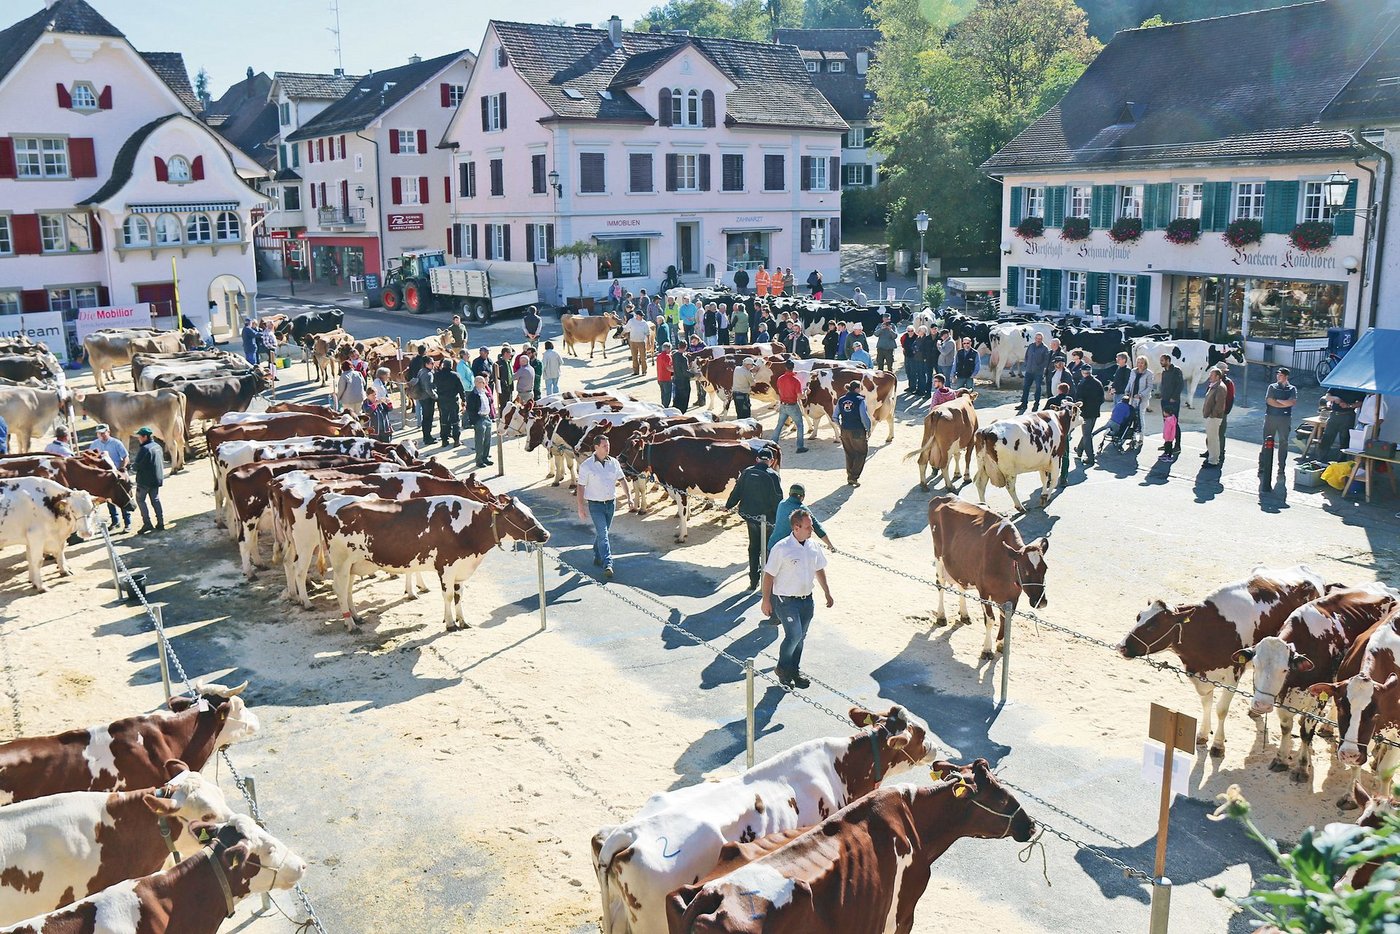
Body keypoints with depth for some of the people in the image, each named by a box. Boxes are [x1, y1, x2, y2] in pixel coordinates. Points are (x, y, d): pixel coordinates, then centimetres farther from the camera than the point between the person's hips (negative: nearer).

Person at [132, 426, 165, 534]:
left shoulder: (144, 449, -19)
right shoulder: (158, 447, 8)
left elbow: (137, 466, -17)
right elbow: (162, 462, 17)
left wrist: (133, 467, 4)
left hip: (145, 480, -8)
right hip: (157, 479, 8)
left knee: (140, 499, 5)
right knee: (155, 500, 13)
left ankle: (147, 523, -2)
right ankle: (160, 523, 12)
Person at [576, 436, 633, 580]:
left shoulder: (613, 462, 1)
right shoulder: (586, 465, -11)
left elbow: (623, 480, 8)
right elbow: (581, 487, -9)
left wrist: (629, 498, -1)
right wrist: (581, 508, -11)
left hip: (611, 503, 5)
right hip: (595, 504, -5)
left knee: (602, 532, 17)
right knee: (603, 534, -11)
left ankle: (597, 557, 35)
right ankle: (607, 565, -15)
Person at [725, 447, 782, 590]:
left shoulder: (746, 472, -2)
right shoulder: (772, 475, -15)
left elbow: (736, 491, 5)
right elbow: (777, 498, -14)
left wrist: (728, 505, 19)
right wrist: (779, 516, -4)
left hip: (749, 515, 4)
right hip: (767, 517, -4)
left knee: (754, 547, 16)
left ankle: (754, 581, 21)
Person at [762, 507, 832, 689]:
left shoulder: (814, 546, 1)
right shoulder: (781, 548, -17)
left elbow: (819, 570, 16)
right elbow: (769, 575, -11)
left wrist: (827, 593, 19)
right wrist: (766, 600, -10)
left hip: (806, 599, 6)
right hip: (786, 601, -6)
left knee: (800, 637, 15)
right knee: (794, 634, -14)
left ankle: (794, 671, 32)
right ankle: (782, 668, 10)